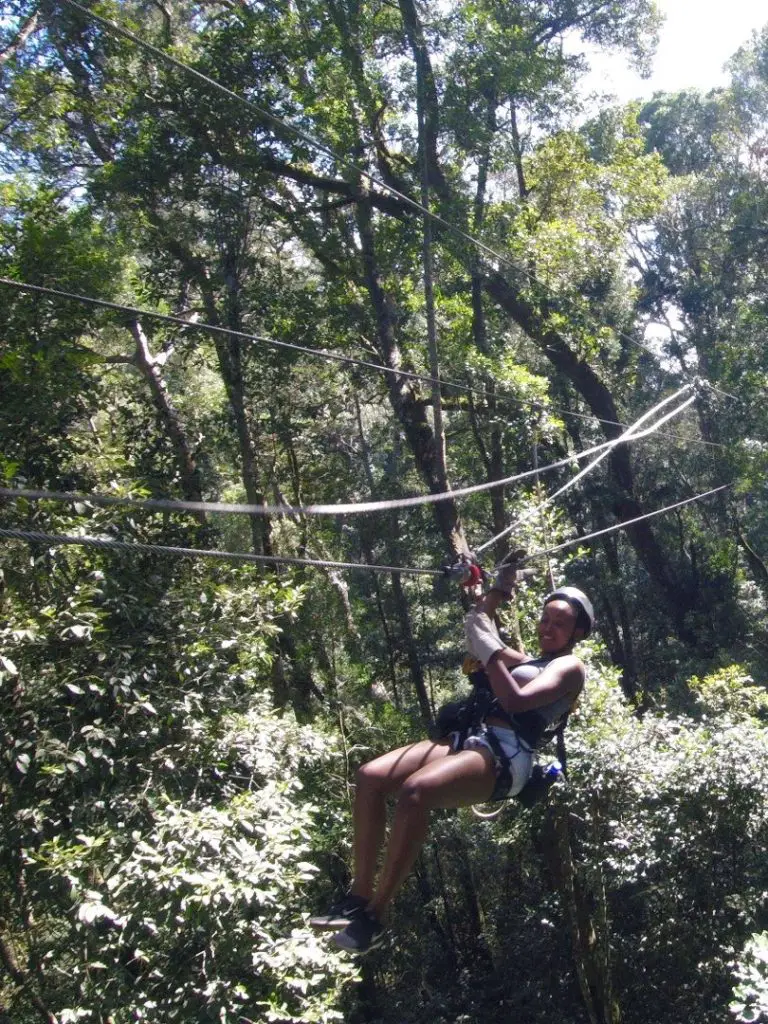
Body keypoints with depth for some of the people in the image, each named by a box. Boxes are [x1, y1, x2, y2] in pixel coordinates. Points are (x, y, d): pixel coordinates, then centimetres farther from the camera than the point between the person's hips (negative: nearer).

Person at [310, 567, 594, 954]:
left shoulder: (570, 667, 5)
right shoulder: (530, 661, 29)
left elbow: (516, 700, -13)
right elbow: (477, 627, 37)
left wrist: (491, 652, -12)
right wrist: (500, 586, 32)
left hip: (506, 756, -9)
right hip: (470, 738, 9)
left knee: (415, 791, -35)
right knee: (370, 776, -13)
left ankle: (376, 914, -25)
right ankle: (360, 893, -7)